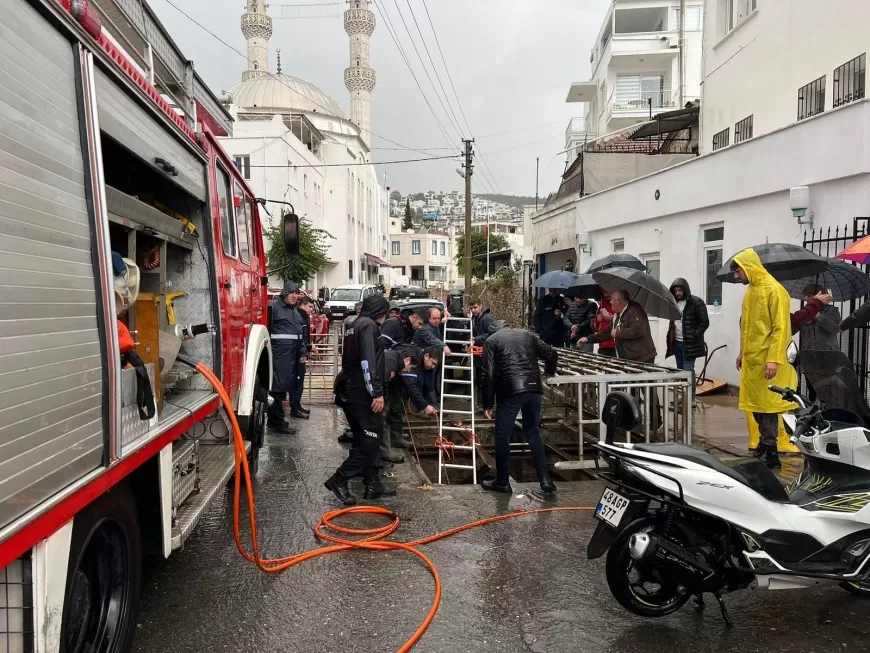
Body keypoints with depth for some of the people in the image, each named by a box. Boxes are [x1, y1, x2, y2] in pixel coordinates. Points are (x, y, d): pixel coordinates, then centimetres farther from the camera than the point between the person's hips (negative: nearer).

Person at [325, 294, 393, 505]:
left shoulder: (356, 324, 19)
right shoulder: (369, 325, -11)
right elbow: (368, 362, -22)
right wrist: (377, 393, -23)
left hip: (351, 390, 10)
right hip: (362, 393, -10)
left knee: (366, 439, 13)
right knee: (371, 438, -6)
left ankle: (372, 484, 17)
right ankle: (339, 479, -5)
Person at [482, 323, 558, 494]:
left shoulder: (491, 341, 12)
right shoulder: (528, 335, 23)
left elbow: (488, 374, 0)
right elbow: (552, 355, 15)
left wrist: (487, 404, 3)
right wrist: (549, 371, 38)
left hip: (510, 391, -4)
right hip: (534, 389, 4)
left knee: (502, 437, 11)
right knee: (533, 433, 18)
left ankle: (502, 482, 20)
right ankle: (545, 479, 15)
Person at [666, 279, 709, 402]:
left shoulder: (696, 302, -9)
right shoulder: (675, 303, 12)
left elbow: (705, 322, -11)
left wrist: (694, 337, -15)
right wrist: (671, 337, 10)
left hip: (690, 343, -7)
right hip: (677, 343, 7)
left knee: (688, 370, -8)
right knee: (680, 371, 11)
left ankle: (691, 399, -2)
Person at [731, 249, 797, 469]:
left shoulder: (773, 289, -12)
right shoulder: (751, 290, 15)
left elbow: (781, 327, -17)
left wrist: (774, 358, -21)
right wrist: (742, 352, 20)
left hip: (766, 360, -8)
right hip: (751, 359, 8)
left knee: (767, 406, -4)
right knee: (756, 405, 13)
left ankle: (770, 453, 2)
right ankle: (763, 446, 23)